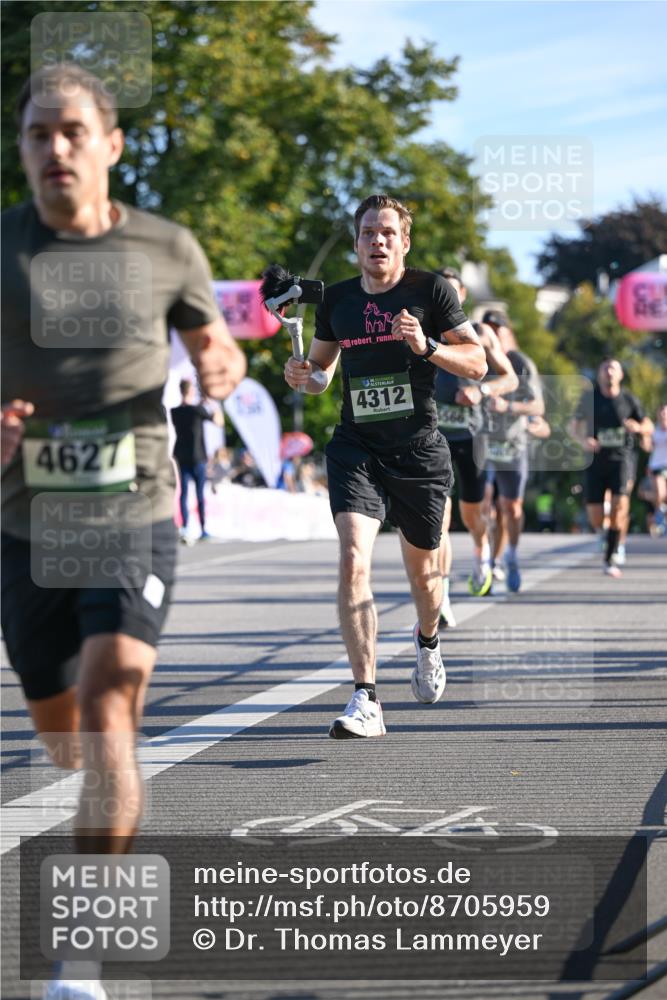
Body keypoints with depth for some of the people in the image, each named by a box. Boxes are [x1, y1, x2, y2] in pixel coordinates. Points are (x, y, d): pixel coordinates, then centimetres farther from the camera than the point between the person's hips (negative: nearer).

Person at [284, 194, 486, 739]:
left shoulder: (432, 290, -2)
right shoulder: (336, 299, 8)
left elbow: (477, 364, -3)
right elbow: (322, 370, 21)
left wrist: (426, 346, -19)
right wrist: (304, 374, -2)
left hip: (420, 452, -1)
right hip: (356, 449, 1)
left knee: (422, 568, 13)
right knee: (354, 557, -19)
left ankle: (428, 641, 50)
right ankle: (366, 701, -22)